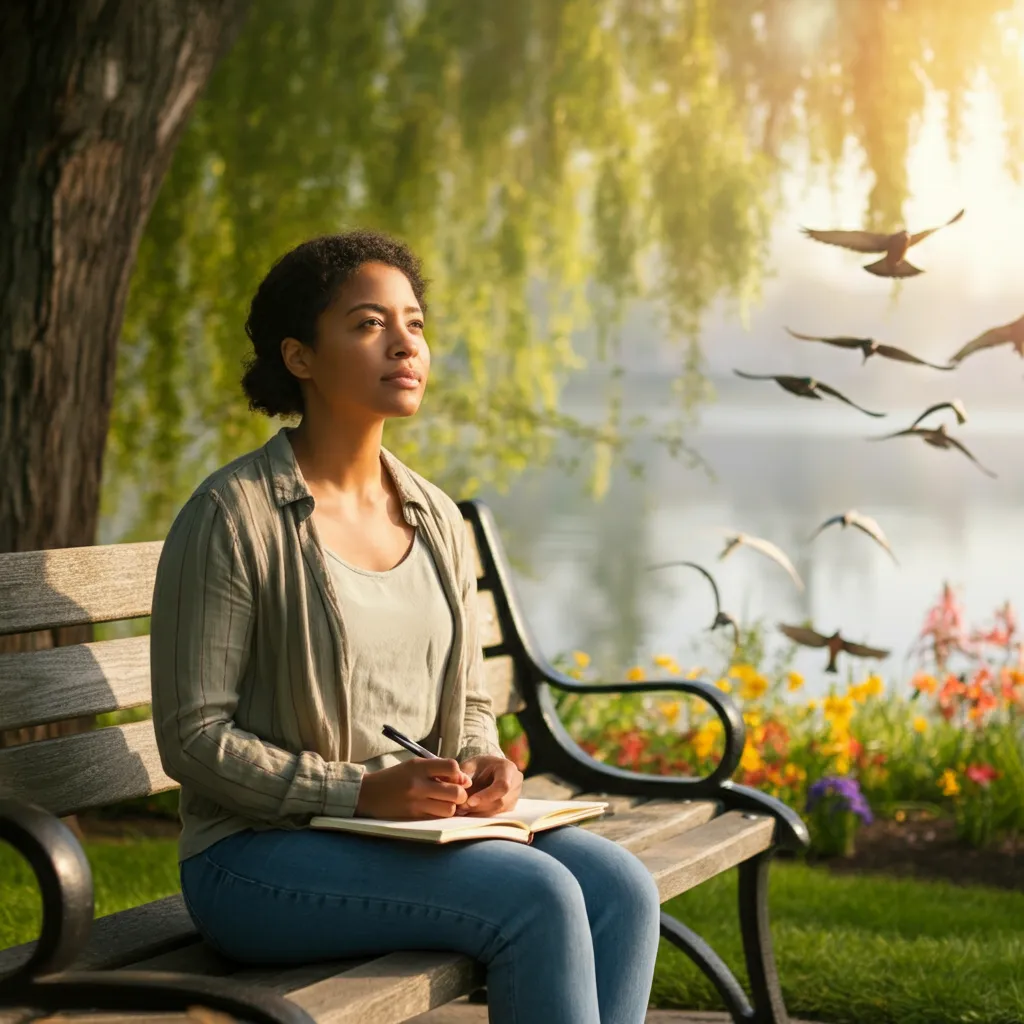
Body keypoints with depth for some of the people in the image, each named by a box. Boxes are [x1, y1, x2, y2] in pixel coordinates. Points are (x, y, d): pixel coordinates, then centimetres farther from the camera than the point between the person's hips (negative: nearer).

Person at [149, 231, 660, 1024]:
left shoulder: (437, 520, 11)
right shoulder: (235, 514, -10)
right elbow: (194, 738, -12)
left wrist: (485, 767, -3)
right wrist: (357, 792, -21)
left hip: (418, 832, 7)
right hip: (259, 855, -6)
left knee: (620, 887, -19)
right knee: (540, 898, -27)